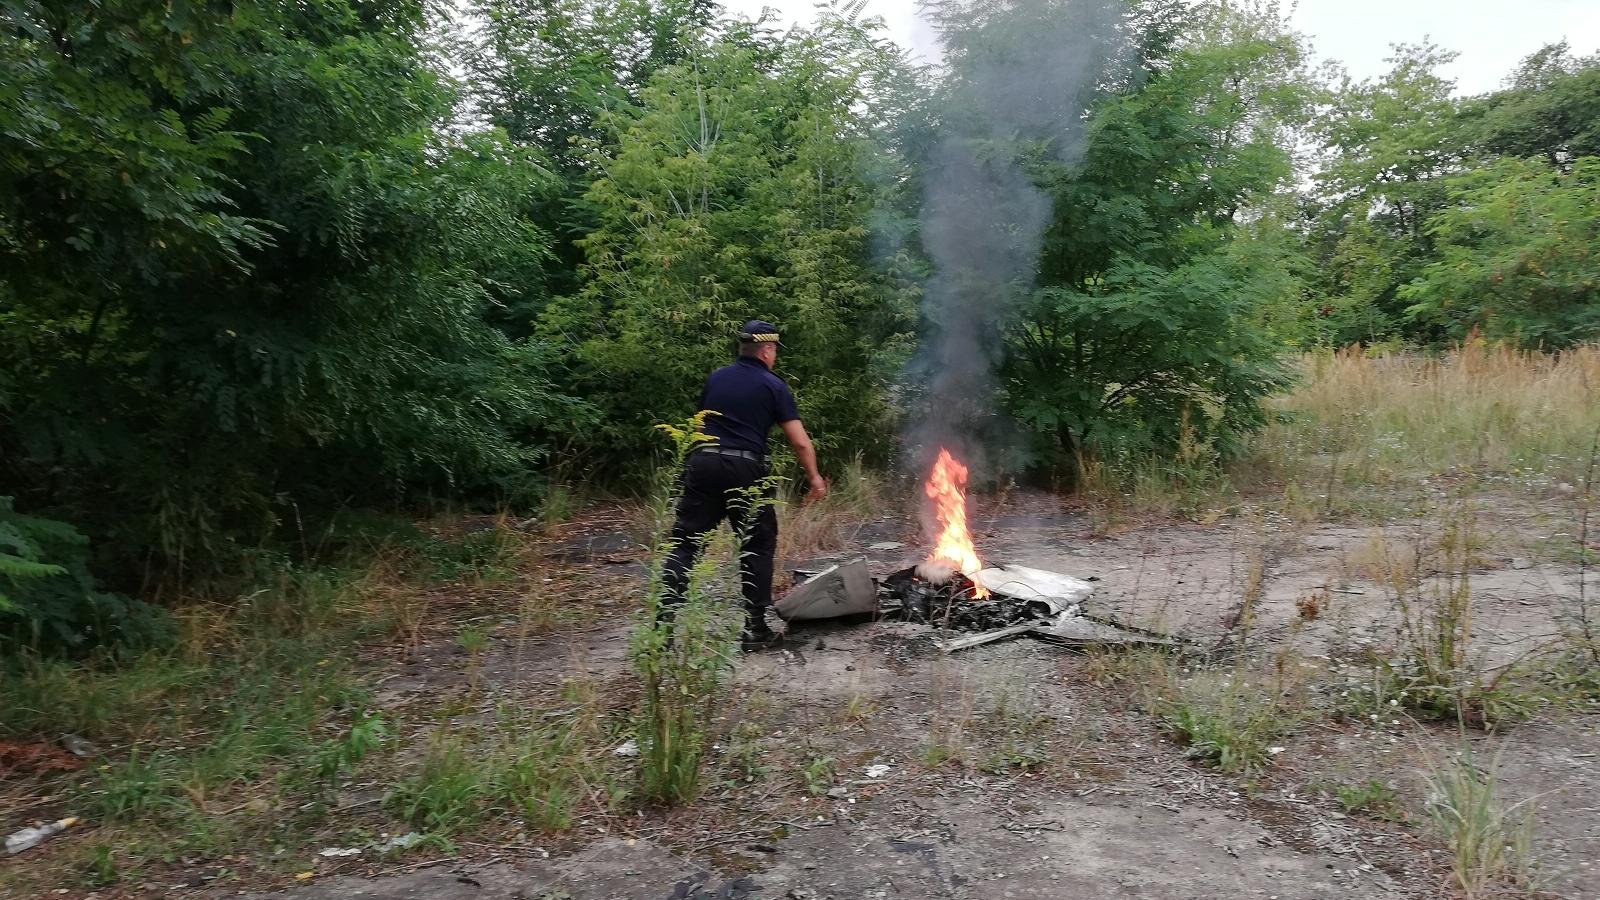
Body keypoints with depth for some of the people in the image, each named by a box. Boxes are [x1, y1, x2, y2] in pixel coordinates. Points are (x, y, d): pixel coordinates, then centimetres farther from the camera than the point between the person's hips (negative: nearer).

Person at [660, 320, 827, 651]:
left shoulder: (716, 378, 16)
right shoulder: (774, 387, 4)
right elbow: (800, 442, 1)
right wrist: (814, 478, 14)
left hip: (703, 463, 3)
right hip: (745, 470, -3)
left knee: (684, 543, 4)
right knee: (757, 547, 12)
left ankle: (665, 619, -7)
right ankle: (755, 628, 13)